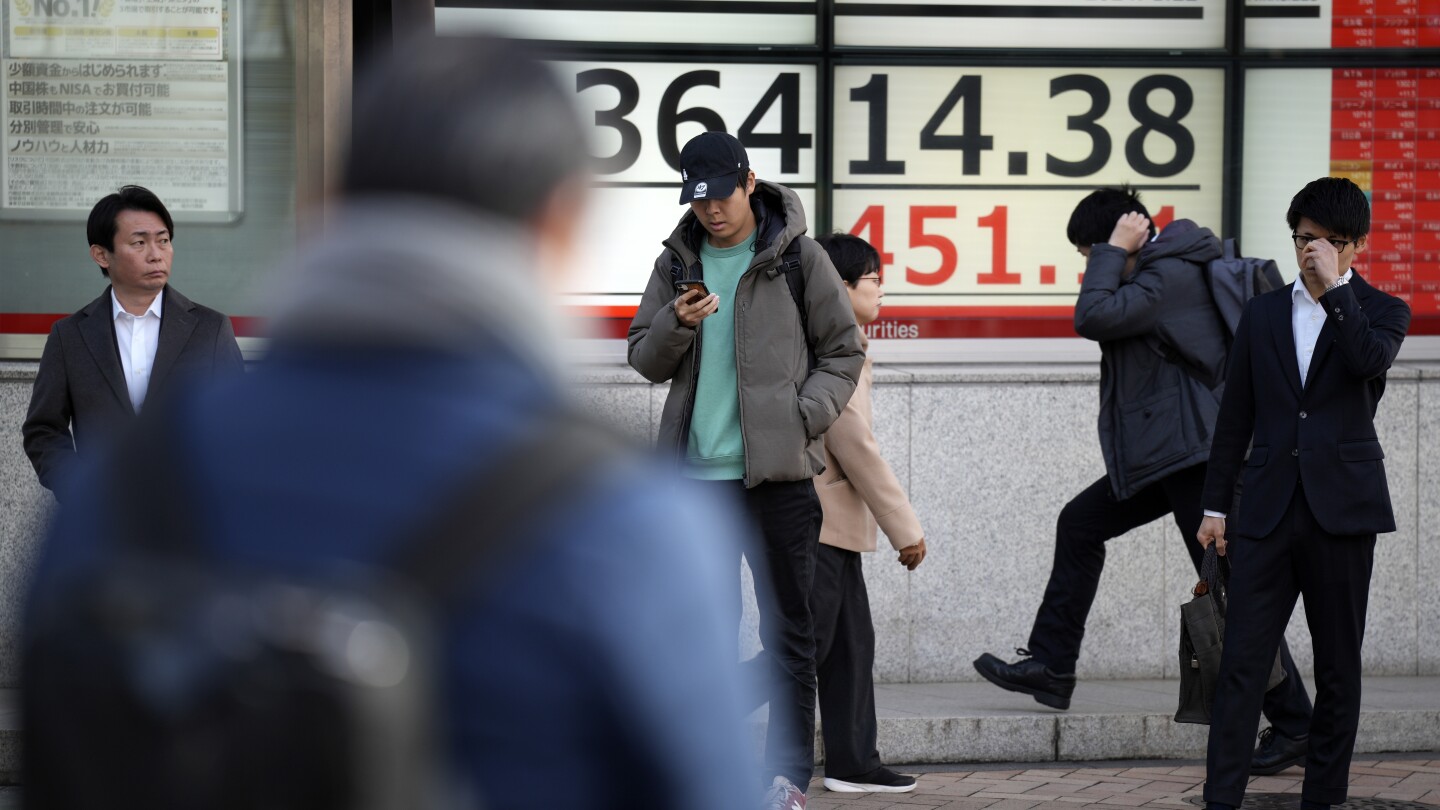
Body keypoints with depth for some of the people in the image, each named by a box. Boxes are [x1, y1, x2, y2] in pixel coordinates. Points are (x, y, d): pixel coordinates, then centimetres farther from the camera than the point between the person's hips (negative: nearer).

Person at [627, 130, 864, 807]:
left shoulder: (799, 259, 1)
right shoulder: (677, 263, 11)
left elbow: (844, 352, 5)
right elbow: (645, 360, 11)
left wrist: (802, 417, -10)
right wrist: (676, 325, -11)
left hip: (779, 472, -3)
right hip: (695, 472, 3)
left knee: (788, 631, -1)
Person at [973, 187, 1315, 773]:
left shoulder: (1172, 275, -16)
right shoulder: (1163, 273, 15)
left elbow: (1092, 317, -23)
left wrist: (1114, 251, -13)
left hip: (1195, 453, -11)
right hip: (1164, 455, 11)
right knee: (1080, 523, 16)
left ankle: (1293, 722, -4)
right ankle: (1051, 666, 21)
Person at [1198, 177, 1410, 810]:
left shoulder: (1379, 312, 5)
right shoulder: (1264, 313, 13)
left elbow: (1371, 360, -19)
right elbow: (1235, 417, 14)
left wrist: (1334, 285, -15)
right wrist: (1216, 504, 11)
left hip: (1342, 507, -2)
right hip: (1268, 510, 2)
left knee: (1338, 665, 4)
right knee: (1241, 661, -5)